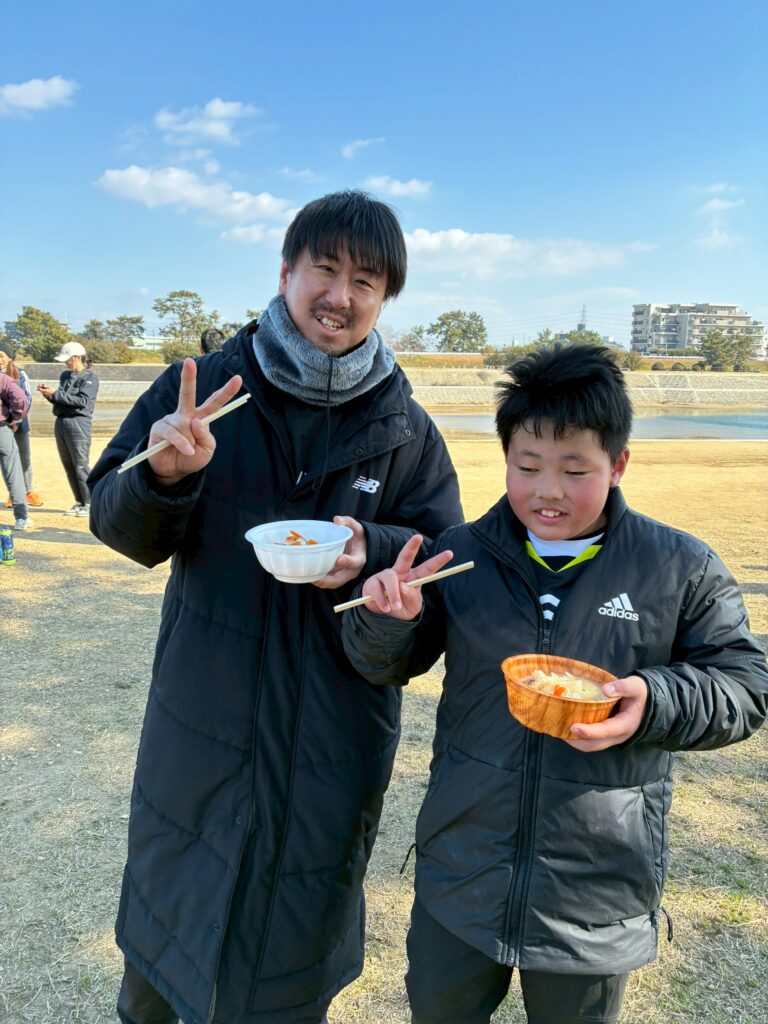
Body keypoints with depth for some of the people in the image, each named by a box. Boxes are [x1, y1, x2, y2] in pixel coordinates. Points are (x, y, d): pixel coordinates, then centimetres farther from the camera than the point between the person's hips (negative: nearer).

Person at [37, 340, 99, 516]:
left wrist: (55, 393, -18)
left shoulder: (90, 377, -5)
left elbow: (82, 401, -17)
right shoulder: (65, 376, 18)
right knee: (68, 466, 9)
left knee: (80, 466, -7)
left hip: (79, 424, -8)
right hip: (61, 422, 8)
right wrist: (48, 393, 0)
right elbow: (59, 400, 19)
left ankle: (90, 503, 0)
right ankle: (79, 502, 17)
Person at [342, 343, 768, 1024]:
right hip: (461, 865, 2)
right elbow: (387, 668, 3)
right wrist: (388, 621, -21)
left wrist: (657, 701, -25)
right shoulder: (460, 555, -5)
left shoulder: (683, 571, -10)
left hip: (601, 888, -1)